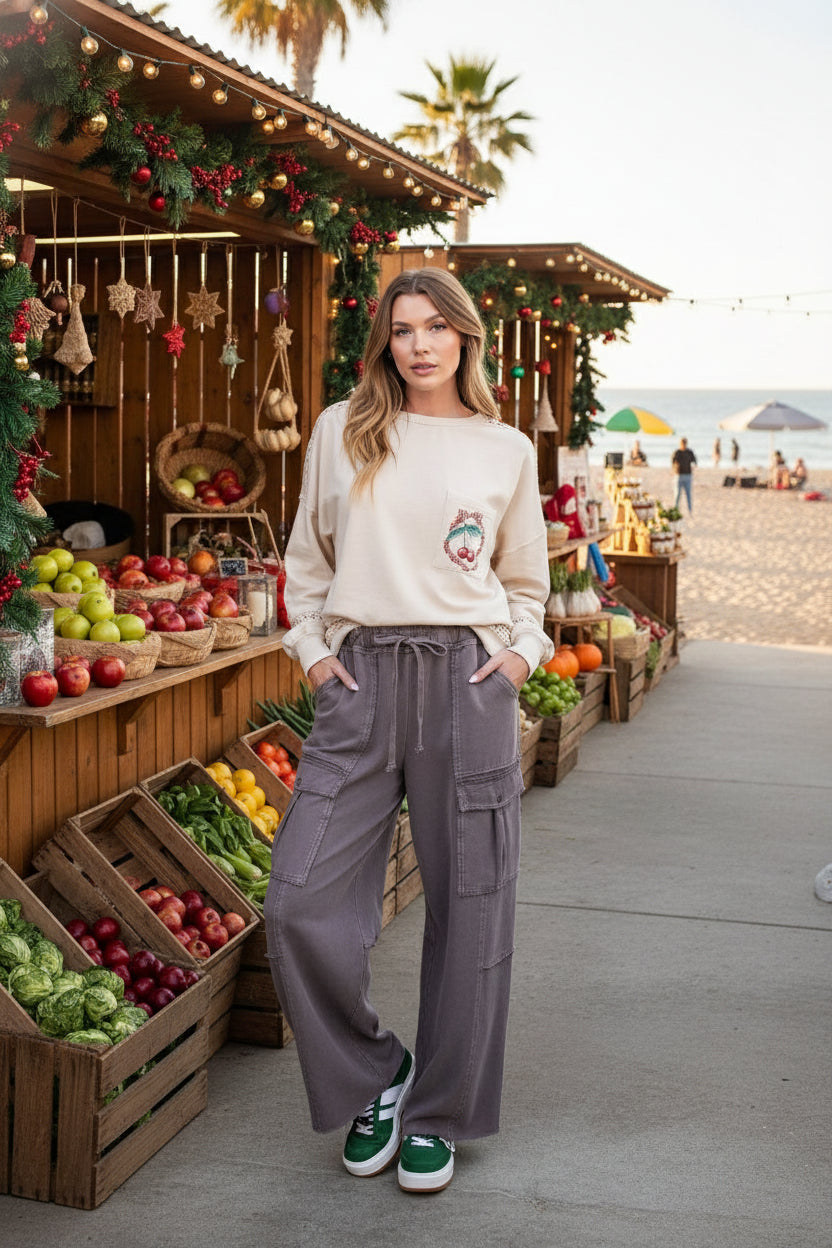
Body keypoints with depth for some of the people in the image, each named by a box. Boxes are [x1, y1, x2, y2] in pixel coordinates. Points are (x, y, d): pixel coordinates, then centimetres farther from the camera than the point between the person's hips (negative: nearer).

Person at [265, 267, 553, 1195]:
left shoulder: (507, 450, 9)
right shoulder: (340, 432, 9)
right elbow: (307, 557, 17)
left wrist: (522, 650, 3)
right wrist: (311, 647, 5)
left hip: (467, 678, 0)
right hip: (360, 678, 1)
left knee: (467, 905, 3)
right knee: (300, 902, -8)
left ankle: (437, 1116, 21)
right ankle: (370, 1074, 17)